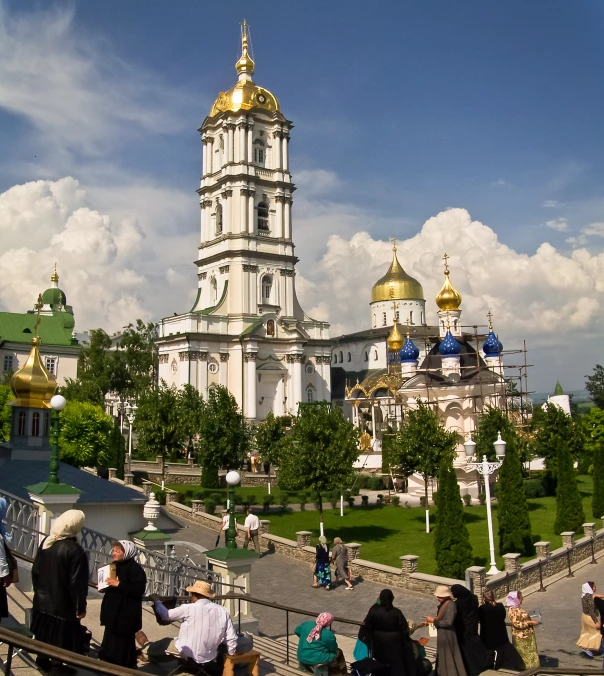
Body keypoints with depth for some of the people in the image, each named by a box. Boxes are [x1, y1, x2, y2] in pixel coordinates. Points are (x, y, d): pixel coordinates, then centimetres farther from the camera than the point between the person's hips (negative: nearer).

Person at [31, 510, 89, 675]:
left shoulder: (46, 542, -5)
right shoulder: (75, 551, -26)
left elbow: (35, 570, 6)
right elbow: (77, 583, -22)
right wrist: (80, 607, -12)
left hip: (43, 599, 7)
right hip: (62, 604, -7)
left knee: (45, 630, 24)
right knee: (60, 635, 10)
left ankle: (43, 659, 41)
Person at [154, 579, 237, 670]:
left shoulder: (188, 609, -16)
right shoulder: (223, 611, -7)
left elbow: (165, 615, -2)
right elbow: (231, 638, -5)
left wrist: (156, 601, 16)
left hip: (188, 657, -3)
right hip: (210, 659, 3)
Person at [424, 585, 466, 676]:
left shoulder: (450, 605, -23)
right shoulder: (443, 604, 5)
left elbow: (448, 622, -27)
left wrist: (433, 620, -20)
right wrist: (429, 622, 3)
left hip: (447, 636, -9)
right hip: (442, 635, 9)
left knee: (449, 658, 3)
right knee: (443, 658, 19)